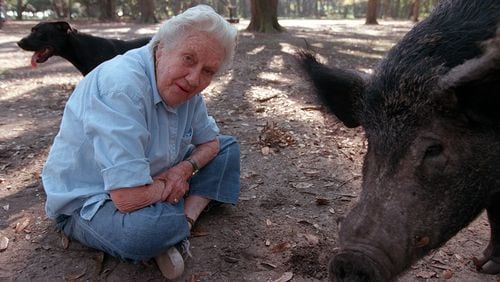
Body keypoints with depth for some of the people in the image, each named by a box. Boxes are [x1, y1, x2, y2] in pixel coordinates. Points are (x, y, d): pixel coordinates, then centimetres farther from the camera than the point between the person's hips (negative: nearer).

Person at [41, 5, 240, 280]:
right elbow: (130, 199, -38)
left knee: (228, 148, 6)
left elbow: (210, 141, 7)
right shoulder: (122, 86, -34)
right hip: (88, 202, -8)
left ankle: (184, 219, -10)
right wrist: (168, 186, -16)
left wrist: (185, 169, -15)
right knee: (149, 227, -41)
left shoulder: (183, 85, -7)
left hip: (154, 181, 9)